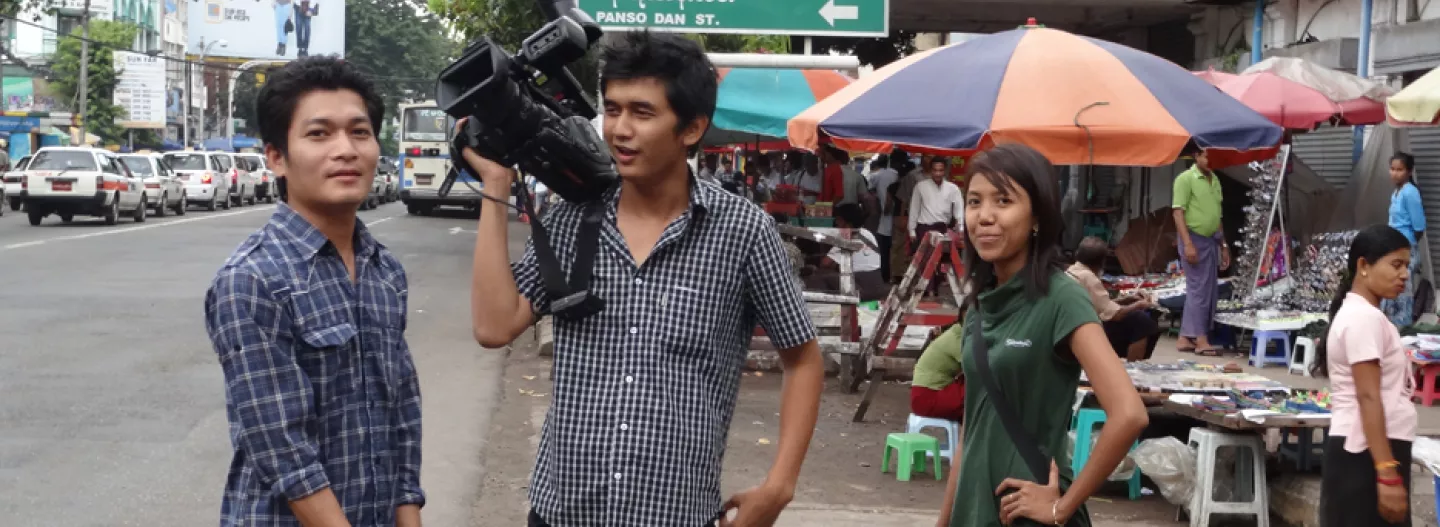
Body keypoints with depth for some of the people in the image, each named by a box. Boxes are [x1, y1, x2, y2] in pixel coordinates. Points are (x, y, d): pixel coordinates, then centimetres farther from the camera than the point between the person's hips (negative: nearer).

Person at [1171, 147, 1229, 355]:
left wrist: (1223, 245, 18)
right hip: (1194, 238, -8)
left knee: (1209, 291, 8)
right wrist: (1187, 243, -20)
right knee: (1198, 289, -6)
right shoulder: (1185, 179, -8)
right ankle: (1201, 339, -2)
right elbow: (1178, 212, -13)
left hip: (1211, 240, 8)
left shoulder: (1215, 180, 14)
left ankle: (1186, 337, 14)